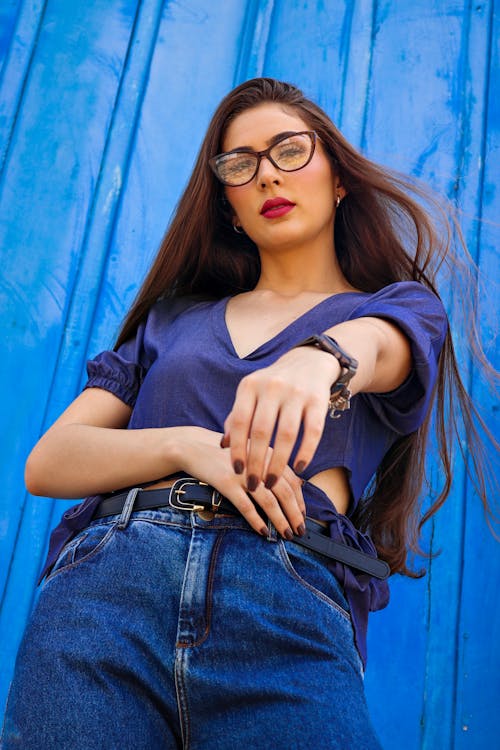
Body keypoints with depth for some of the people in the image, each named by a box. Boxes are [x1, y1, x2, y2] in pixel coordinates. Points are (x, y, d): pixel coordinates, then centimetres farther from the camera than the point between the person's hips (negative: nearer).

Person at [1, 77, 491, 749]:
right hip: (106, 574, 2)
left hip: (291, 599, -1)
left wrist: (320, 358, -33)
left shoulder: (401, 306, 18)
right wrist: (187, 446, -5)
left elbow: (371, 344, -9)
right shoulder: (173, 316, 22)